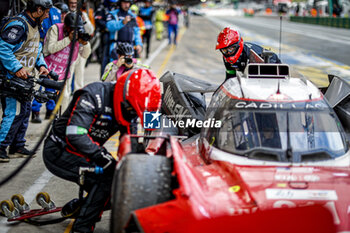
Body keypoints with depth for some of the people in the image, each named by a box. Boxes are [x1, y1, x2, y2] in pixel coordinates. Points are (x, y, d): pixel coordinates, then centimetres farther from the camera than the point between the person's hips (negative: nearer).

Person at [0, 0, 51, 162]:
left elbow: (36, 49, 26)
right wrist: (17, 68, -25)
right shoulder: (18, 25, -18)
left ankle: (18, 146, 23)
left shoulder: (34, 26, 15)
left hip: (25, 77, 10)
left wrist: (41, 65, 9)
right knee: (14, 113, -12)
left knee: (25, 111, 13)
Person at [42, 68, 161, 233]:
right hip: (58, 152, -9)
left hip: (84, 154, 9)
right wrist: (103, 157, -35)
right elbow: (75, 135, -32)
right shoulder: (94, 96, -25)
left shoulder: (126, 108, 1)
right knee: (108, 176, -24)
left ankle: (73, 208, 22)